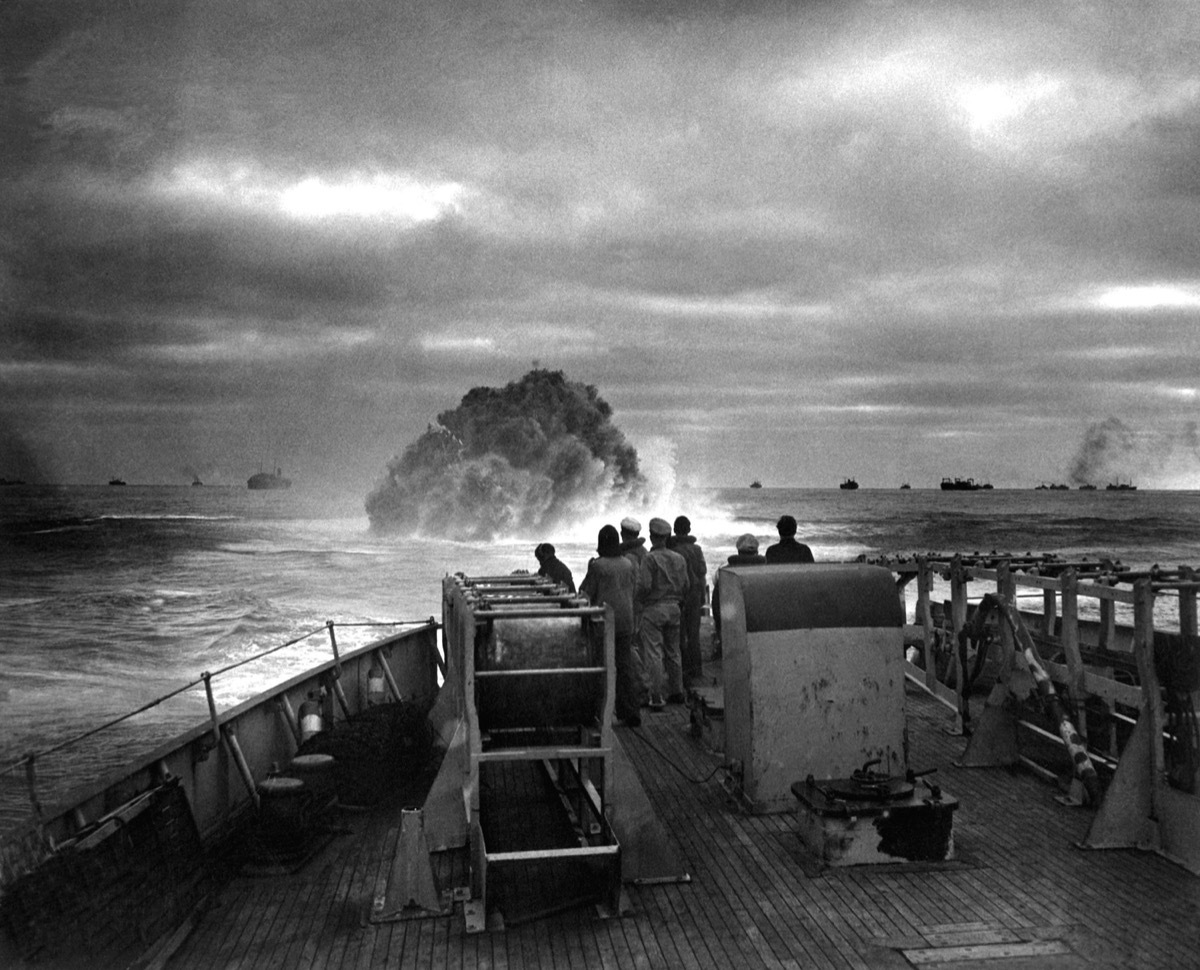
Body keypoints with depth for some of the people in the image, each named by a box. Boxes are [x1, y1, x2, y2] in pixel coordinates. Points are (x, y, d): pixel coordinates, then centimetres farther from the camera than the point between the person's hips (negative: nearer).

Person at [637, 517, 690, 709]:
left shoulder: (650, 558, -13)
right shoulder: (679, 559, 5)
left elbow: (644, 585, -18)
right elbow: (685, 585, 8)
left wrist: (640, 600, 0)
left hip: (653, 609, -6)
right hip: (673, 608, 6)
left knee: (653, 654, -3)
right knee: (673, 652, 17)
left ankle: (656, 697, -5)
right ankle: (676, 692, 23)